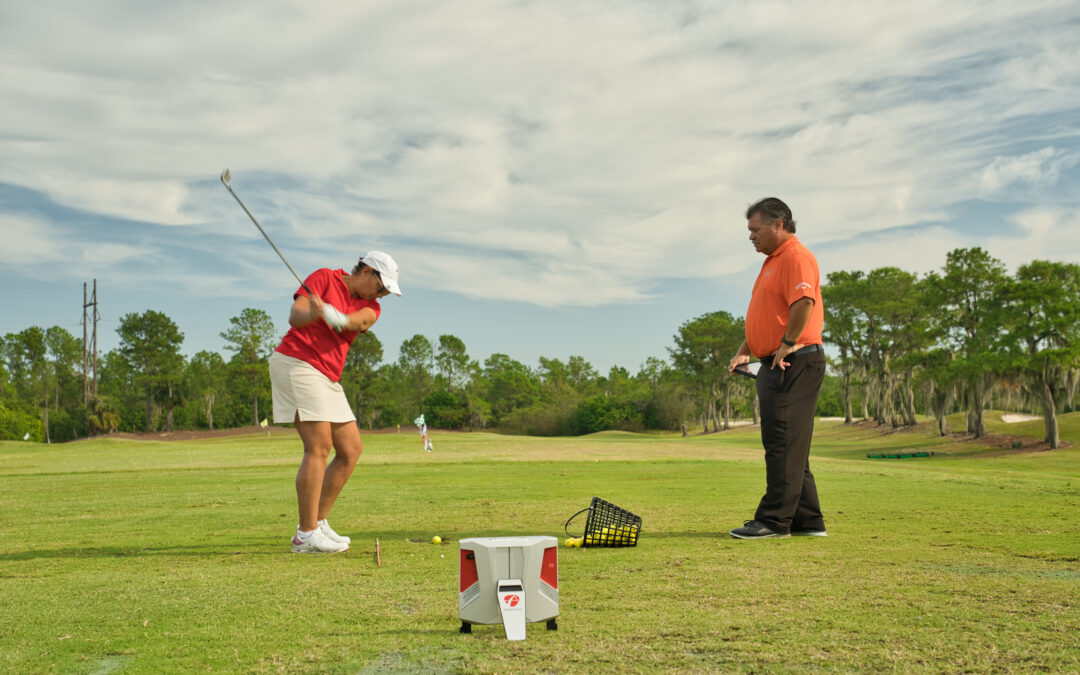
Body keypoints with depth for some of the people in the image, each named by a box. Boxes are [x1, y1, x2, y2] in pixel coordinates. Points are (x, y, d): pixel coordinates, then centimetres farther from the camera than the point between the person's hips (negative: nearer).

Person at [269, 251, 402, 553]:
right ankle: (306, 536, -16)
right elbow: (294, 316, -11)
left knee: (351, 449, 6)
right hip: (296, 362, -8)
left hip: (327, 379, 8)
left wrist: (333, 314, -35)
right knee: (319, 447, -17)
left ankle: (317, 522, 13)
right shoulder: (324, 278, 1)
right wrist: (312, 313, -35)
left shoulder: (371, 307, 13)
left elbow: (358, 321, -12)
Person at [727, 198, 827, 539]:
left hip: (794, 363, -11)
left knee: (783, 443, -9)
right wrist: (744, 352, 17)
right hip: (776, 366, 11)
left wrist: (787, 345, -20)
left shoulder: (796, 257, -11)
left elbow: (804, 303, -27)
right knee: (790, 446, 11)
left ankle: (774, 520, -7)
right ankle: (808, 520, 16)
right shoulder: (772, 260, 22)